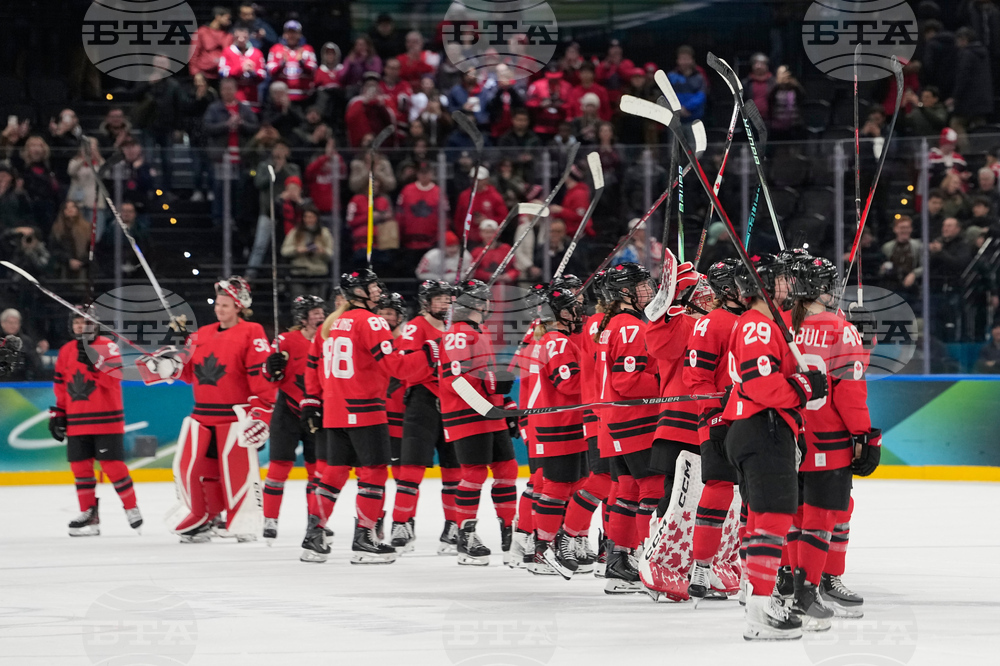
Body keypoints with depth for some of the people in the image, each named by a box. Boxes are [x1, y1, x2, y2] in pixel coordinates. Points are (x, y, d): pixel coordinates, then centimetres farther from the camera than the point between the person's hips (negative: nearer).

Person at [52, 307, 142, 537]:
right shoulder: (66, 351, 11)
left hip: (106, 419, -5)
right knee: (80, 466, 4)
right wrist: (58, 414, 16)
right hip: (77, 421, 5)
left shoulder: (108, 346, -6)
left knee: (112, 465, -6)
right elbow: (61, 387, 19)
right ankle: (89, 515, 12)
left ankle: (132, 509, 8)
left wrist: (94, 360, -30)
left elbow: (113, 379, -19)